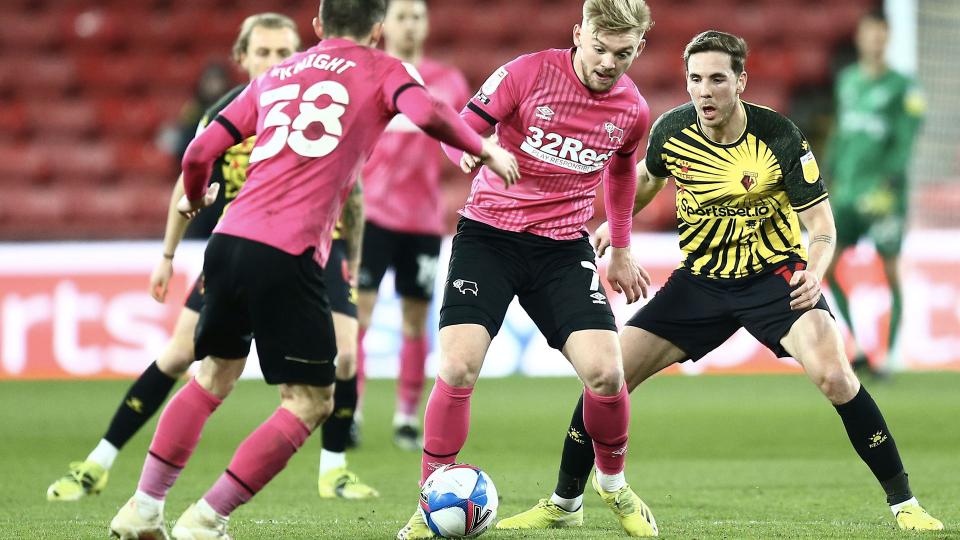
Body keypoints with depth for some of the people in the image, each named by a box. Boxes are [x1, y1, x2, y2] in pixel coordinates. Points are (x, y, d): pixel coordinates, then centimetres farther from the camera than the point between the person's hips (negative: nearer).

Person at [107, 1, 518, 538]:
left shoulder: (274, 77, 24)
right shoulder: (384, 70, 10)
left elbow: (200, 153, 20)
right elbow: (426, 114, -11)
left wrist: (195, 199, 40)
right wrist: (484, 149, 4)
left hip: (230, 238, 6)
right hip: (289, 253, -6)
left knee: (215, 375, 25)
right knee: (310, 402, 4)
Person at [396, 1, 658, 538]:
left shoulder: (633, 111, 0)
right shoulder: (529, 73, -12)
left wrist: (621, 251, 29)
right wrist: (471, 151, -29)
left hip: (564, 247, 2)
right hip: (489, 233, -2)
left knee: (605, 372, -14)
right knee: (458, 368, -17)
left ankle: (614, 484, 16)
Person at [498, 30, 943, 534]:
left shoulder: (779, 136, -19)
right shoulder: (671, 130, -9)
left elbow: (821, 223, -14)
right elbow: (648, 176, 17)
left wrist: (814, 271, -33)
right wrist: (614, 223, 5)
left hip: (776, 275, -3)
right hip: (702, 279, 4)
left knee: (832, 374, -28)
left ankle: (904, 504, -15)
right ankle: (563, 504, 14)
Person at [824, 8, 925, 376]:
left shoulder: (903, 88, -5)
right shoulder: (847, 81, 13)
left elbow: (905, 142, -11)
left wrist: (887, 183, -20)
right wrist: (832, 176, 19)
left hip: (884, 197, -5)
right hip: (848, 193, 6)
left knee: (889, 273, -1)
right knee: (827, 267, -2)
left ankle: (888, 355, 4)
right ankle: (858, 346, 9)